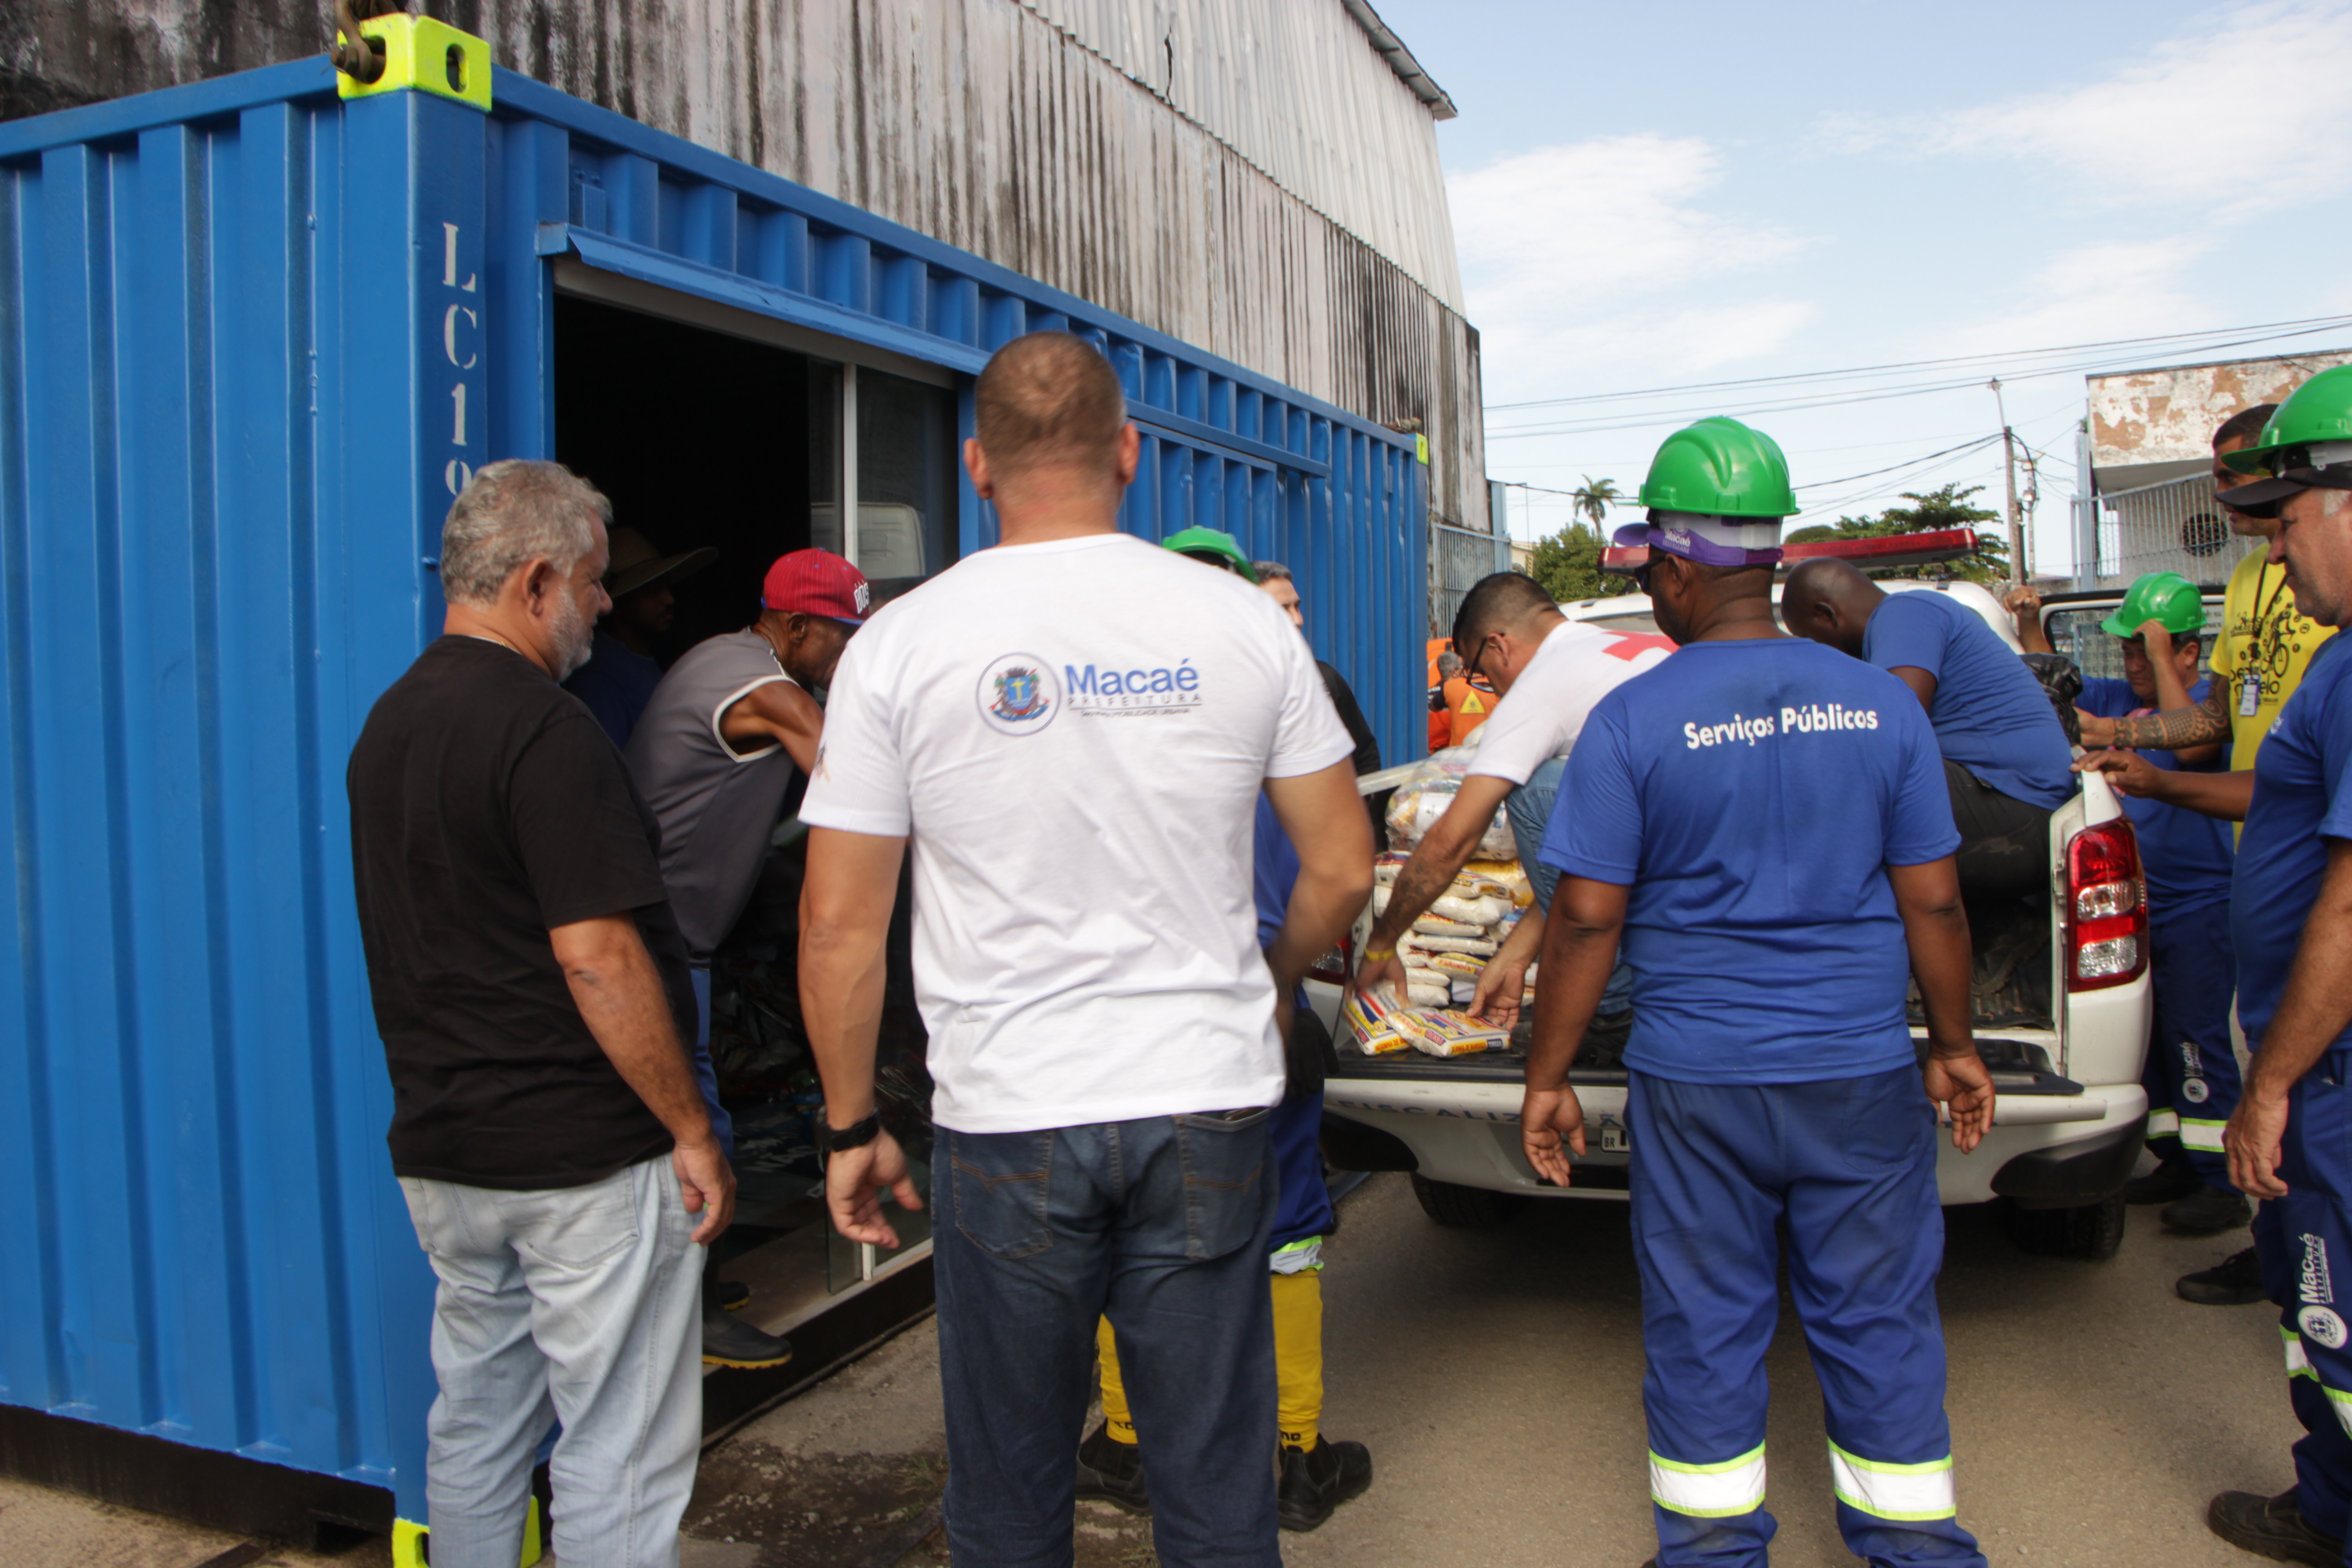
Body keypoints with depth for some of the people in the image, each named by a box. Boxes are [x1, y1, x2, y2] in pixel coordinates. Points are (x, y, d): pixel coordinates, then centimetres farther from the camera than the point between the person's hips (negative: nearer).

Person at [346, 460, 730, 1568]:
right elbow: (594, 953, -23)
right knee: (621, 1451, 2)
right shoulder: (542, 732, -18)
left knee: (474, 1423, 20)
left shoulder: (388, 724, 11)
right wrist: (692, 1131, -16)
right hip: (585, 1152, -9)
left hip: (439, 1146, 9)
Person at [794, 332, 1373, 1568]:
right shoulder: (1242, 622, -1)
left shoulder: (900, 644, -5)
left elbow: (839, 927, -3)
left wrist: (852, 1127, 8)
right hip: (1209, 1103, 1)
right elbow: (1342, 870, 4)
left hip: (1009, 1121, -1)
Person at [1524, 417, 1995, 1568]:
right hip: (1862, 1076, 3)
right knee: (1879, 1324, 15)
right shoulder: (1879, 702, -1)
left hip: (1695, 1083, -2)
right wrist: (1955, 1046, 15)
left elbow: (1585, 920, -10)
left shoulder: (1631, 720, -10)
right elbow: (1933, 904, 2)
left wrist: (1547, 1078, -1)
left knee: (1703, 1331, 12)